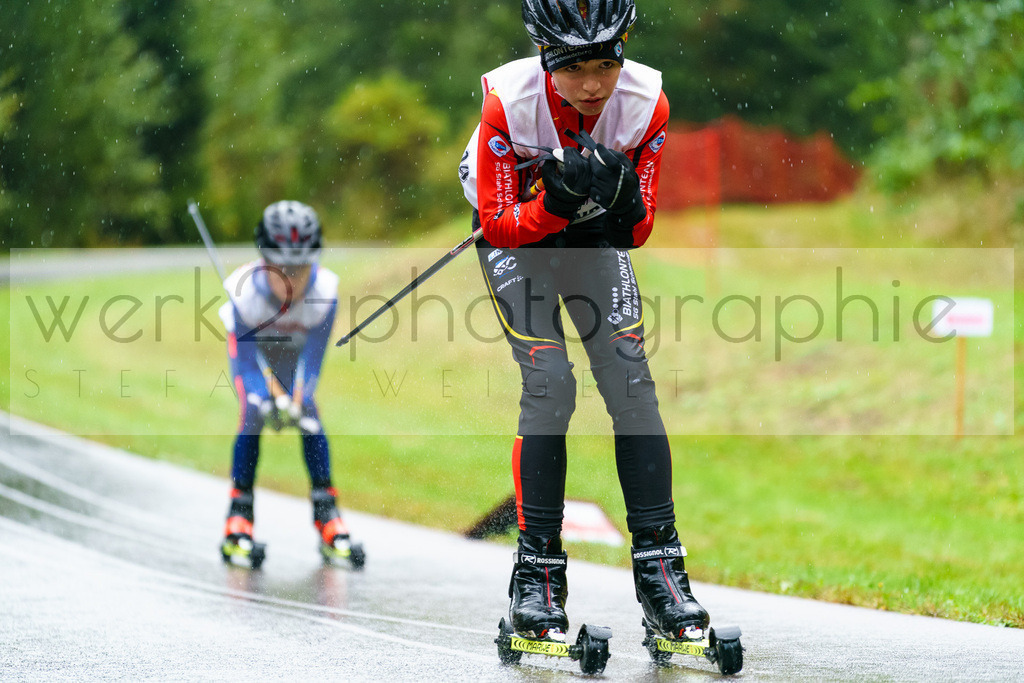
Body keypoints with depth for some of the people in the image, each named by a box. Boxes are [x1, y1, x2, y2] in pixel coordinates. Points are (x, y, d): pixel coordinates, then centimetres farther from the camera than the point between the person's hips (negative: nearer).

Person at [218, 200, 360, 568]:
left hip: (296, 348, 1)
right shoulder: (245, 292, -38)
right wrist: (267, 398, -43)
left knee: (310, 418, -16)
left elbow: (313, 358, -28)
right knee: (252, 417, -20)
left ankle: (326, 513, -8)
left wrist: (298, 398, -41)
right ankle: (239, 519, -12)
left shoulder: (323, 292, -36)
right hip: (251, 342, -1)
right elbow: (246, 363, -29)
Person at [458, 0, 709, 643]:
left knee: (632, 382, -9)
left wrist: (624, 204, -36)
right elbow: (500, 226, -23)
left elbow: (637, 234, -14)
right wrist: (555, 202, -41)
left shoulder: (646, 102, -23)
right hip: (514, 231, -3)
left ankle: (659, 566, -3)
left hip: (594, 233, 3)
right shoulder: (509, 101, -31)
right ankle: (537, 573, -7)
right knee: (551, 388, -16)